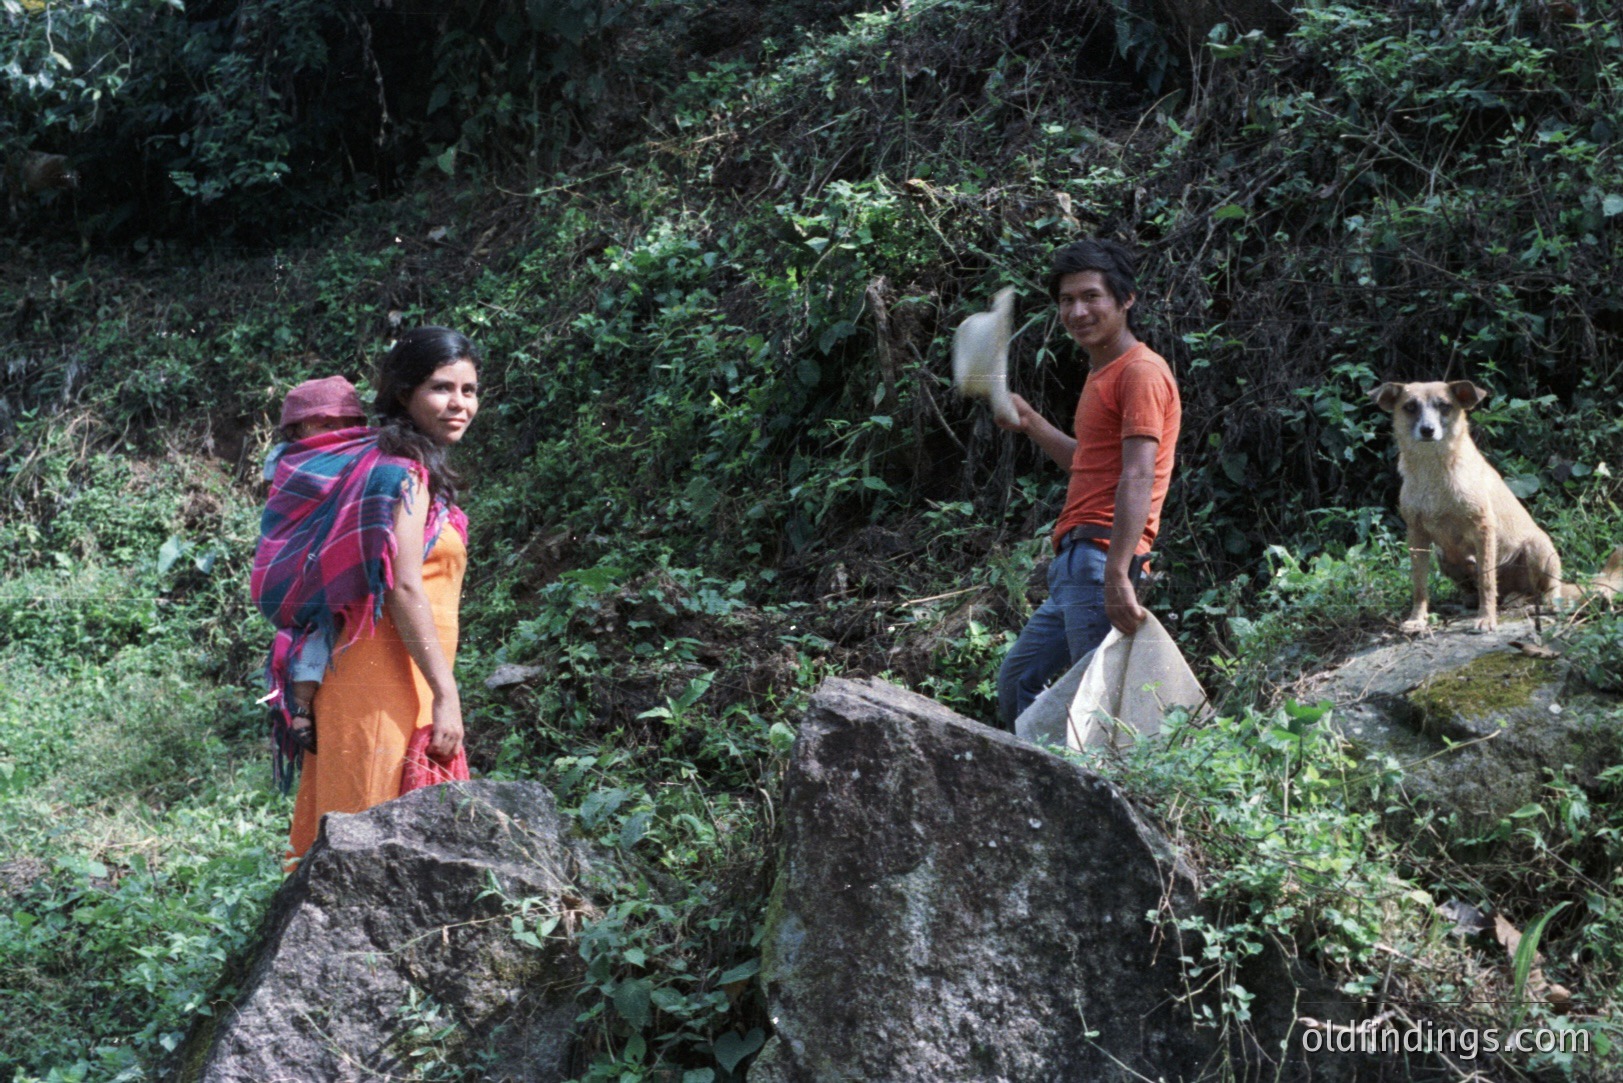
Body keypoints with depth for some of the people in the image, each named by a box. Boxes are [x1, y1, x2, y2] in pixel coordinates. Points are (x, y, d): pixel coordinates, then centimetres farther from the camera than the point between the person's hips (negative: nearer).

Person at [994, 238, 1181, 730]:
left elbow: (1137, 479, -21)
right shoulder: (1101, 374, 22)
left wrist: (1116, 575, -29)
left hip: (1101, 556, -11)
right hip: (1073, 561, 11)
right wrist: (1032, 425, 28)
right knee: (1016, 682, 16)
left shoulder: (1141, 372, -9)